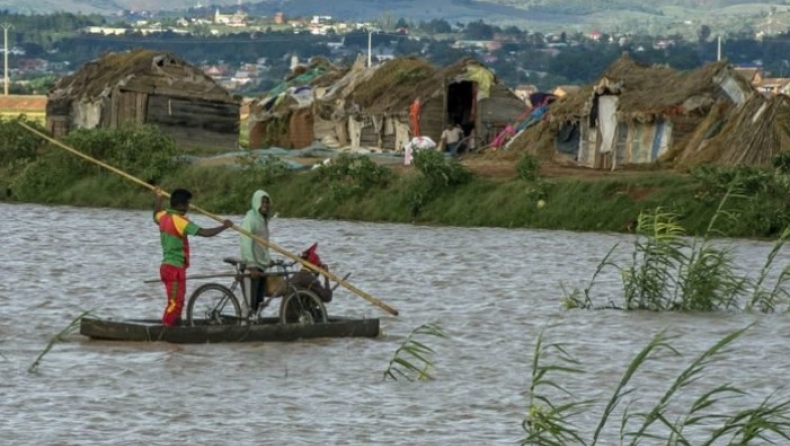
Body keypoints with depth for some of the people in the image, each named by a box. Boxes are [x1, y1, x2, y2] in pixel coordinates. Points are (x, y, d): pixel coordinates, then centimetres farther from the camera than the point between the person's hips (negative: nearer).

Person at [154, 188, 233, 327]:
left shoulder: (164, 216, 7)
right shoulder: (179, 220, -18)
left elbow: (156, 216, 35)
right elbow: (205, 232, -23)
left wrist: (159, 199, 48)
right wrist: (224, 226, -12)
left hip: (167, 267, 10)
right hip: (175, 268, -10)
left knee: (177, 303, 17)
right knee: (175, 304, -10)